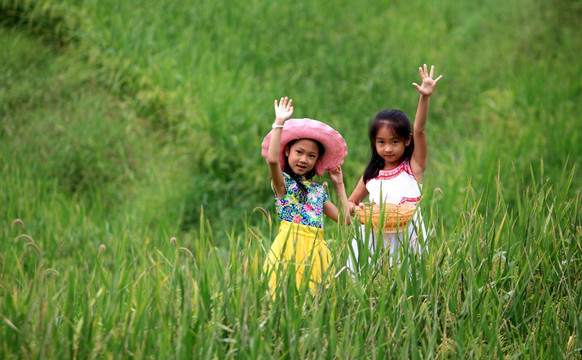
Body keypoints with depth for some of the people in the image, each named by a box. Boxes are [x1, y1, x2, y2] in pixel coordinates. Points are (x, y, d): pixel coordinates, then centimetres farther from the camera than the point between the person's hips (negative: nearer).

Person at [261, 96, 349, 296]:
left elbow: (345, 218, 20)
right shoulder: (283, 182, 5)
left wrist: (339, 185, 25)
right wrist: (279, 123, -15)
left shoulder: (318, 190, 20)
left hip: (315, 249, 5)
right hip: (290, 247, -5)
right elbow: (272, 159, -18)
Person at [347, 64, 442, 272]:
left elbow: (419, 131, -10)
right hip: (374, 238, 2)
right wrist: (351, 207, -7)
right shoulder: (371, 175, 10)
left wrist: (425, 97, -23)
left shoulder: (413, 167, 2)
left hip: (406, 239, -2)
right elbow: (350, 202, 19)